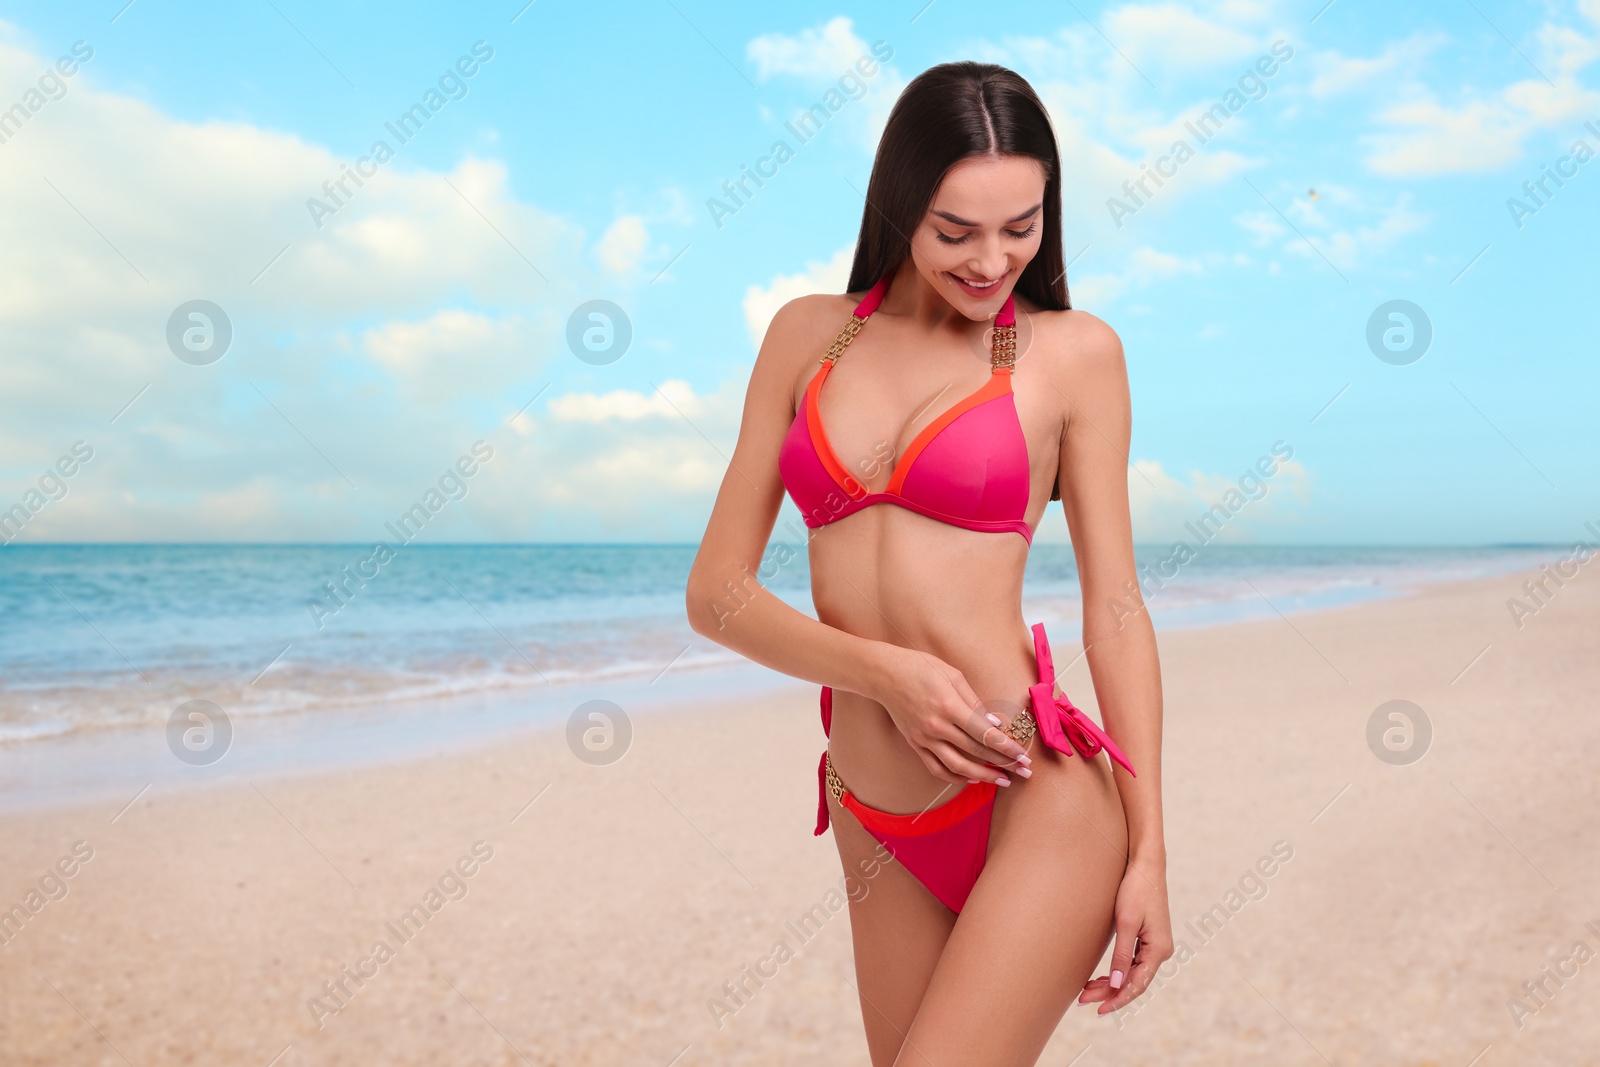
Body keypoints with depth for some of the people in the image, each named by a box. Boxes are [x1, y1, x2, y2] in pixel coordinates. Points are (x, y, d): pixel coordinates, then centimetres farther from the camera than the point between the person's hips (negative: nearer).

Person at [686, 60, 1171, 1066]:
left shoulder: (1074, 351, 0)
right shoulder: (811, 332, 6)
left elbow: (1114, 607, 0)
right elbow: (717, 590, 3)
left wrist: (1149, 853, -3)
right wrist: (883, 670, -12)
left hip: (1039, 804, -3)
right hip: (880, 832, 4)